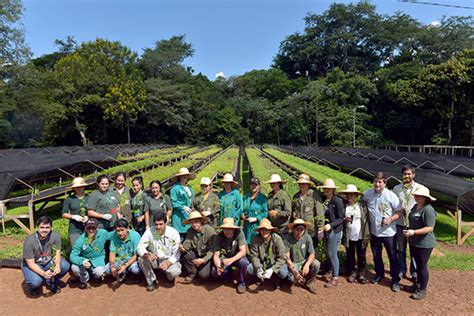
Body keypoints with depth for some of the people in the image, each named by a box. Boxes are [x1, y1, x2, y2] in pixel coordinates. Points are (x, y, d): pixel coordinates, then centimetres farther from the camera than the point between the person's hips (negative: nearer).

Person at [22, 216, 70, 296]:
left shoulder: (55, 236, -20)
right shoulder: (29, 242, -27)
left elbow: (57, 253, -13)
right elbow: (31, 263, -23)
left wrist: (57, 265, -34)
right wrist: (43, 273, -38)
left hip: (48, 262, 3)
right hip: (33, 265, -3)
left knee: (65, 266, -22)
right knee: (36, 281, -31)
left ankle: (52, 282, 8)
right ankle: (33, 286, 8)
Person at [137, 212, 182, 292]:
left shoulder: (173, 233, -20)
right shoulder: (149, 231, -17)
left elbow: (177, 253, -16)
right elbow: (140, 247, -15)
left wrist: (168, 263, -34)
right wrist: (147, 254, -37)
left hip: (169, 260, -2)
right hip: (154, 260, 2)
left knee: (175, 271, -31)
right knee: (141, 259, -26)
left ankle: (170, 277, 11)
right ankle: (151, 281, 0)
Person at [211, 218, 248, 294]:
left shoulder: (239, 233, -25)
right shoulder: (219, 236, -18)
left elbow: (243, 251, -30)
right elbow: (216, 255, -17)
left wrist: (231, 260, -45)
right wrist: (218, 266, -37)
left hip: (237, 257, -2)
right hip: (225, 258, 2)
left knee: (243, 262, -36)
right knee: (214, 272, -24)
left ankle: (241, 282, -4)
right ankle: (228, 275, 13)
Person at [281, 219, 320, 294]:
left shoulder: (307, 238, -10)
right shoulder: (287, 238, -17)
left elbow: (312, 254, -10)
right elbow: (287, 257, -19)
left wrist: (307, 264, -31)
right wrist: (294, 271, -32)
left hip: (304, 262, 2)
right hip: (292, 264, -2)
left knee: (316, 264, -28)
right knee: (283, 272, -32)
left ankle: (309, 282, 2)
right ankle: (302, 282, -4)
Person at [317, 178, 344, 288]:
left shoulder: (337, 201, -13)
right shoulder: (323, 200, 4)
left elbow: (341, 218, -12)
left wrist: (330, 225, -23)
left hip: (335, 231, -6)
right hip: (325, 230, 6)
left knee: (332, 254, -1)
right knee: (328, 253, 13)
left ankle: (335, 278, 12)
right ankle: (331, 270, 31)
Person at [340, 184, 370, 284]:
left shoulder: (362, 204, -5)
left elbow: (367, 220, -4)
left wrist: (367, 235, -8)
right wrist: (344, 220, -17)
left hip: (361, 236, -1)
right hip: (348, 237, 1)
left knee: (361, 257, 10)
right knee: (350, 256, 13)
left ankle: (361, 274, 27)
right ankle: (351, 273, 30)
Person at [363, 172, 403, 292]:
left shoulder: (391, 195, -15)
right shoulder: (367, 194, -7)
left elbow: (399, 211, -8)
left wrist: (390, 219, -23)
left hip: (388, 232, -3)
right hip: (374, 231, 3)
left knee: (393, 257, 8)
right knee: (376, 255, 19)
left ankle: (395, 280, 24)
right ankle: (379, 274, 40)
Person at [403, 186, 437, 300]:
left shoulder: (428, 210, -22)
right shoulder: (415, 207, 6)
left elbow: (429, 228, -25)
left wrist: (413, 232, -30)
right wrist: (408, 233, 14)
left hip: (424, 244, -8)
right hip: (414, 242, 8)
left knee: (422, 266, 5)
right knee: (417, 264, 21)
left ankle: (423, 290, 20)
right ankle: (418, 284, 37)